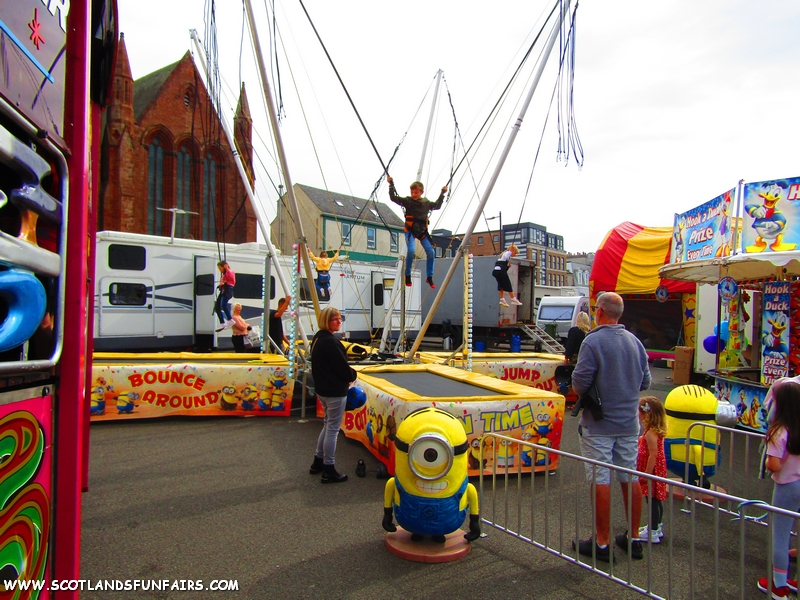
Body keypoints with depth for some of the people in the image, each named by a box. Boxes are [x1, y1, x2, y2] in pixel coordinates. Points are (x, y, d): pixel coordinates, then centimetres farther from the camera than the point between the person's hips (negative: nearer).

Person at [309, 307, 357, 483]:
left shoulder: (318, 338, 8)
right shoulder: (330, 342, -22)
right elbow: (342, 366, -20)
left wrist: (346, 376, 9)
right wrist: (353, 376, 1)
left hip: (323, 388, 10)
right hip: (335, 391, -10)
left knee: (328, 425, 22)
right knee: (333, 429, 1)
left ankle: (318, 462, 32)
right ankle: (329, 471, 10)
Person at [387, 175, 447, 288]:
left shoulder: (426, 203, 8)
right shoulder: (407, 201, -2)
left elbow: (437, 206, 24)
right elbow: (393, 198, -6)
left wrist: (442, 194, 21)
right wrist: (391, 184, -14)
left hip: (422, 231, 4)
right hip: (410, 230, -4)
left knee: (430, 252, -8)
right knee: (411, 251, -25)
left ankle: (430, 277, 5)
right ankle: (408, 275, -7)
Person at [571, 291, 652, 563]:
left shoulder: (593, 341, -15)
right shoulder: (635, 341, 5)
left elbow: (580, 381, -19)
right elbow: (645, 381, 10)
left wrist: (582, 393, 1)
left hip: (599, 423, -6)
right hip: (629, 422, 6)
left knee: (600, 481, 2)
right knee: (631, 479, 14)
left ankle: (602, 543, 11)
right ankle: (634, 538, 26)